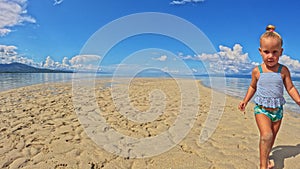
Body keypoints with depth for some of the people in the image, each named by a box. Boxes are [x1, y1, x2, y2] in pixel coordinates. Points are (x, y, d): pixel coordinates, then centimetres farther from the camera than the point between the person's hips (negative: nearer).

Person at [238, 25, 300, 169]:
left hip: (277, 110, 3)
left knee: (272, 137, 14)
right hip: (261, 108, -2)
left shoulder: (283, 70, -3)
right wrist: (245, 100, 5)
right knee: (266, 135, -19)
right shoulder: (257, 71, -5)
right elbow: (253, 87, 10)